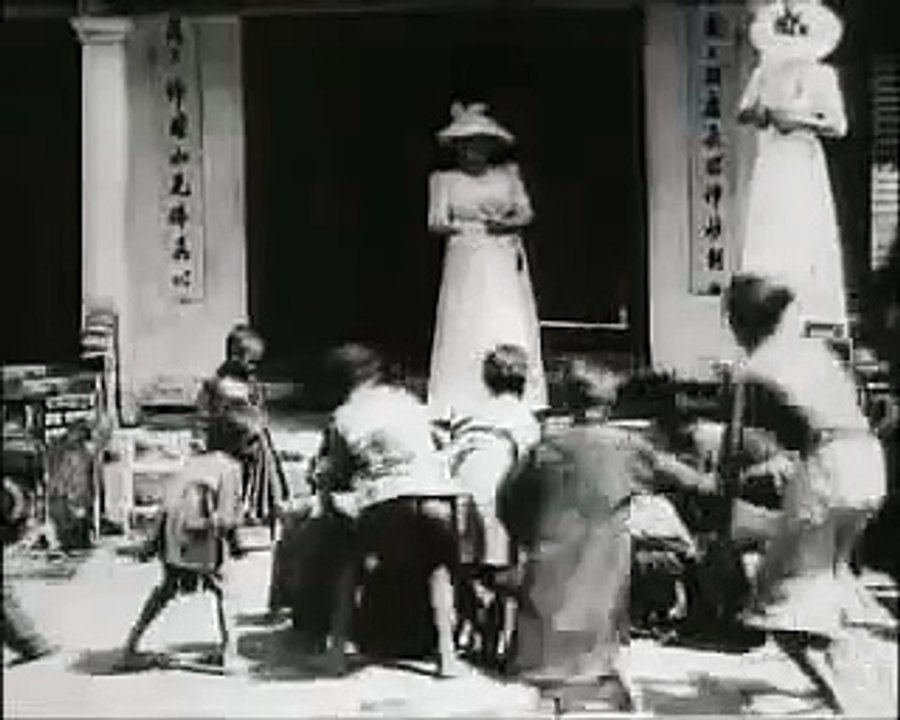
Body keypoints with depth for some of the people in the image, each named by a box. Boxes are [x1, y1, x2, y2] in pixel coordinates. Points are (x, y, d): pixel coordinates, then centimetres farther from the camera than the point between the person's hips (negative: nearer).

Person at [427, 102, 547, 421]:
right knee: (464, 332, -8)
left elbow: (526, 212, 8)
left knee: (514, 331, -5)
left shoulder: (508, 174, 11)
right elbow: (436, 223, -1)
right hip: (465, 263, -2)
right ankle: (463, 410, -6)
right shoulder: (445, 180, 5)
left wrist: (508, 224, -13)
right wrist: (473, 225, -14)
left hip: (506, 263, 2)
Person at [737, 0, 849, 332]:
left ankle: (810, 313, -9)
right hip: (769, 161, 3)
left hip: (803, 161, -3)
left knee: (804, 237, -10)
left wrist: (801, 120, -15)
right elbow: (742, 114, 12)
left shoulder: (821, 75, 2)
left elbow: (838, 126, -3)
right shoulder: (764, 72, 13)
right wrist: (758, 114, -9)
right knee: (765, 234, -4)